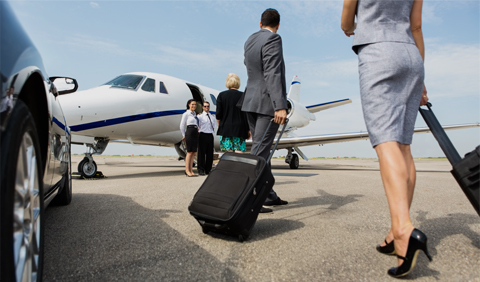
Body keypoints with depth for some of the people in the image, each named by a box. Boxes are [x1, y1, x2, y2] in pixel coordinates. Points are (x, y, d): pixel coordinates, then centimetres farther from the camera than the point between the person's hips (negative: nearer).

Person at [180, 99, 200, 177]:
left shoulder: (194, 114, 18)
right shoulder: (186, 114, -2)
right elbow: (182, 126, -2)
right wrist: (184, 135, 3)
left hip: (195, 133, 7)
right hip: (189, 132, -7)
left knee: (193, 153, 4)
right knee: (189, 152, -7)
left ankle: (191, 170, 8)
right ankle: (187, 170, -1)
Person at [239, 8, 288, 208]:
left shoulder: (250, 40, 15)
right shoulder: (273, 39, -9)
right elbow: (272, 73, -22)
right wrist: (280, 106, -29)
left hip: (251, 102, 8)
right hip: (268, 103, -8)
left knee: (262, 150, 11)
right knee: (259, 152, -9)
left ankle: (268, 195, 17)